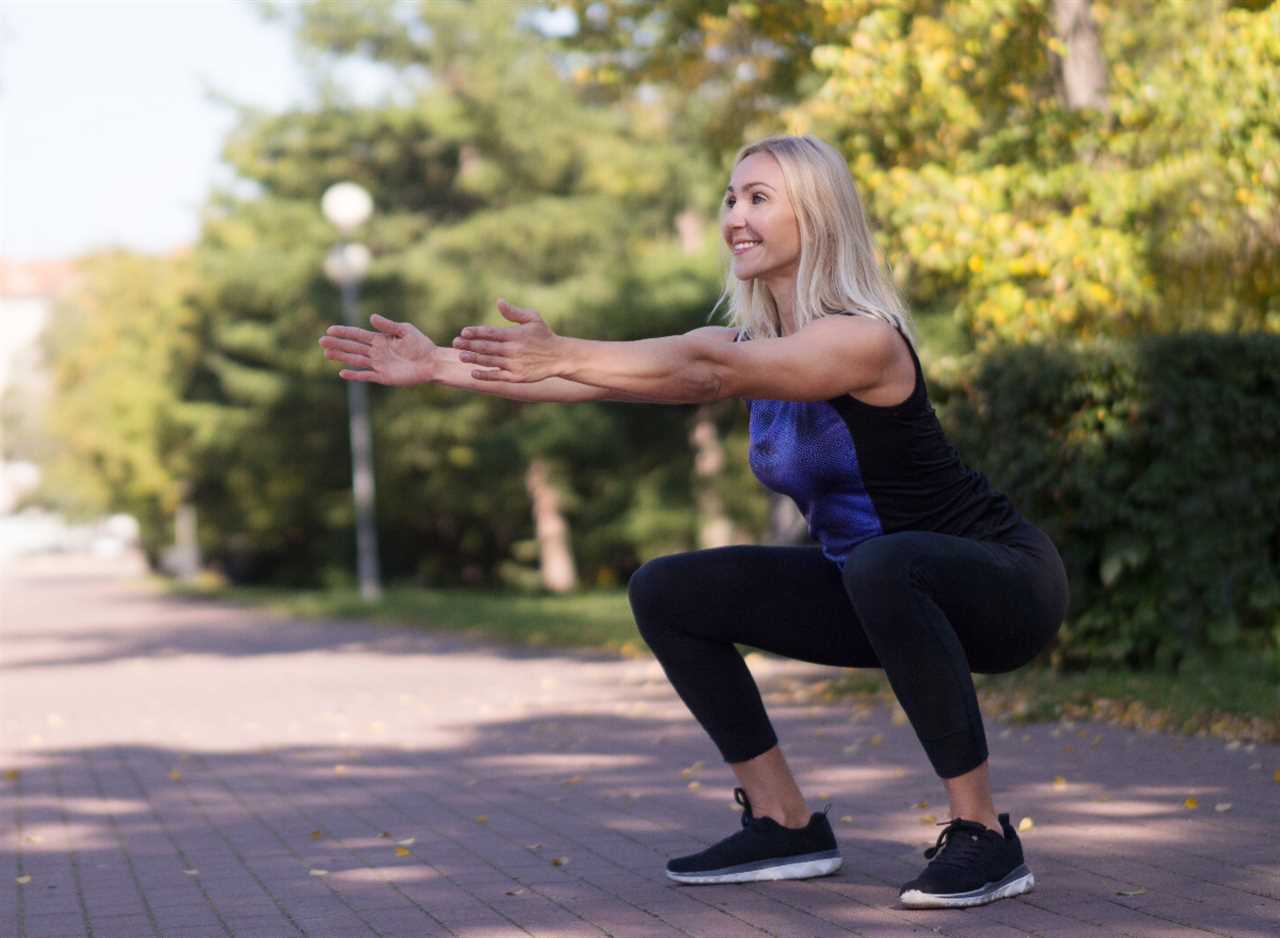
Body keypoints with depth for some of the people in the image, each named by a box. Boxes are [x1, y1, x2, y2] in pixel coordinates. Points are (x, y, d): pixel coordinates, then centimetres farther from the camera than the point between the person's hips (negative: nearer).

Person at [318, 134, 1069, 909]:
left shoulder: (864, 338, -23)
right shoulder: (755, 344, 2)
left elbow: (704, 370, -38)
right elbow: (619, 378, -5)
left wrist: (565, 354, -48)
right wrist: (440, 366, -11)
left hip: (1002, 585, -8)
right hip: (878, 592, 8)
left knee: (882, 566, -41)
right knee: (667, 594, 2)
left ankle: (984, 835, -27)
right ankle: (786, 824, 8)